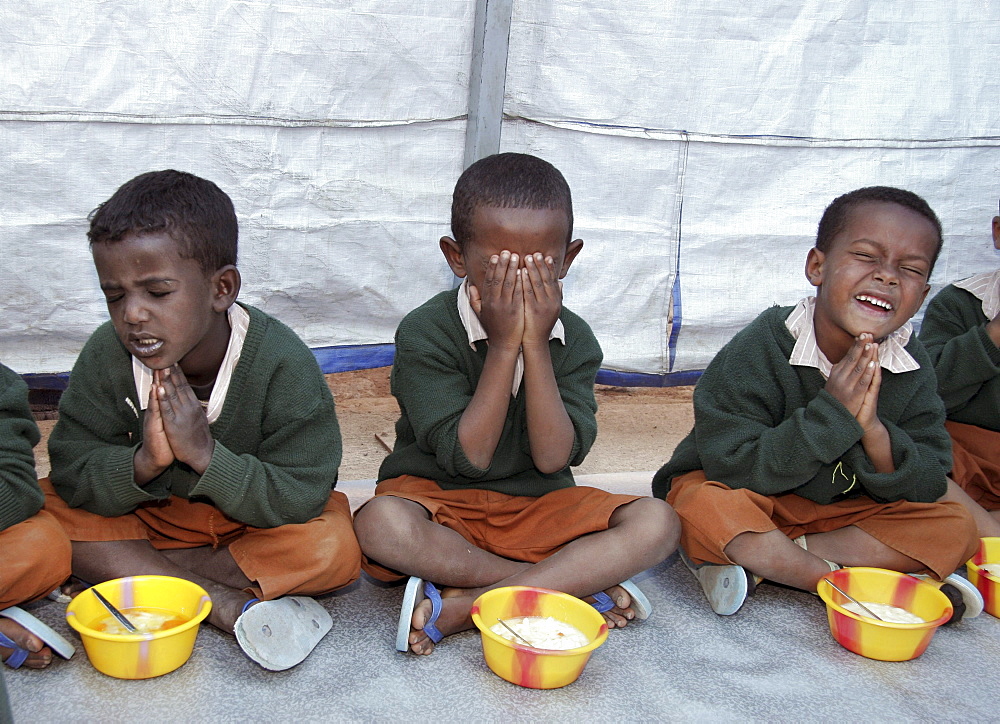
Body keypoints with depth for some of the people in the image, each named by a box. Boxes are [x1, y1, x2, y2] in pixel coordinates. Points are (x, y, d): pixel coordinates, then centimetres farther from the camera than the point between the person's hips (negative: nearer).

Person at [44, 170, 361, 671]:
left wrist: (204, 453, -36)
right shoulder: (107, 355, -16)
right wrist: (144, 463, -34)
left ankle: (125, 574, -18)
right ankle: (230, 606, -27)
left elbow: (300, 499, -25)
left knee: (334, 547, -31)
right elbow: (71, 474, -15)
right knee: (47, 511, -20)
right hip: (153, 516, 3)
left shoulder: (282, 363, -25)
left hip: (254, 521, -2)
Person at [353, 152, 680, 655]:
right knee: (381, 524, -37)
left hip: (537, 506, 3)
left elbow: (553, 458, -16)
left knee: (657, 523, -20)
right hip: (439, 499, -3)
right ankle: (580, 586, -25)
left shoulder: (573, 340, -5)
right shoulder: (425, 332, -14)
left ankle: (461, 606, -29)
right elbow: (468, 457, -20)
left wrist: (535, 346, -22)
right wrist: (503, 346, -25)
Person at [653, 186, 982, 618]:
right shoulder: (761, 349, -22)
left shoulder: (913, 368, -8)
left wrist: (873, 429, -29)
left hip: (840, 511, 5)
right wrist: (832, 415, -33)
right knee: (705, 508, -35)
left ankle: (758, 563, -20)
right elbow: (735, 471, -26)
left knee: (954, 526, -14)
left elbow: (926, 491, -10)